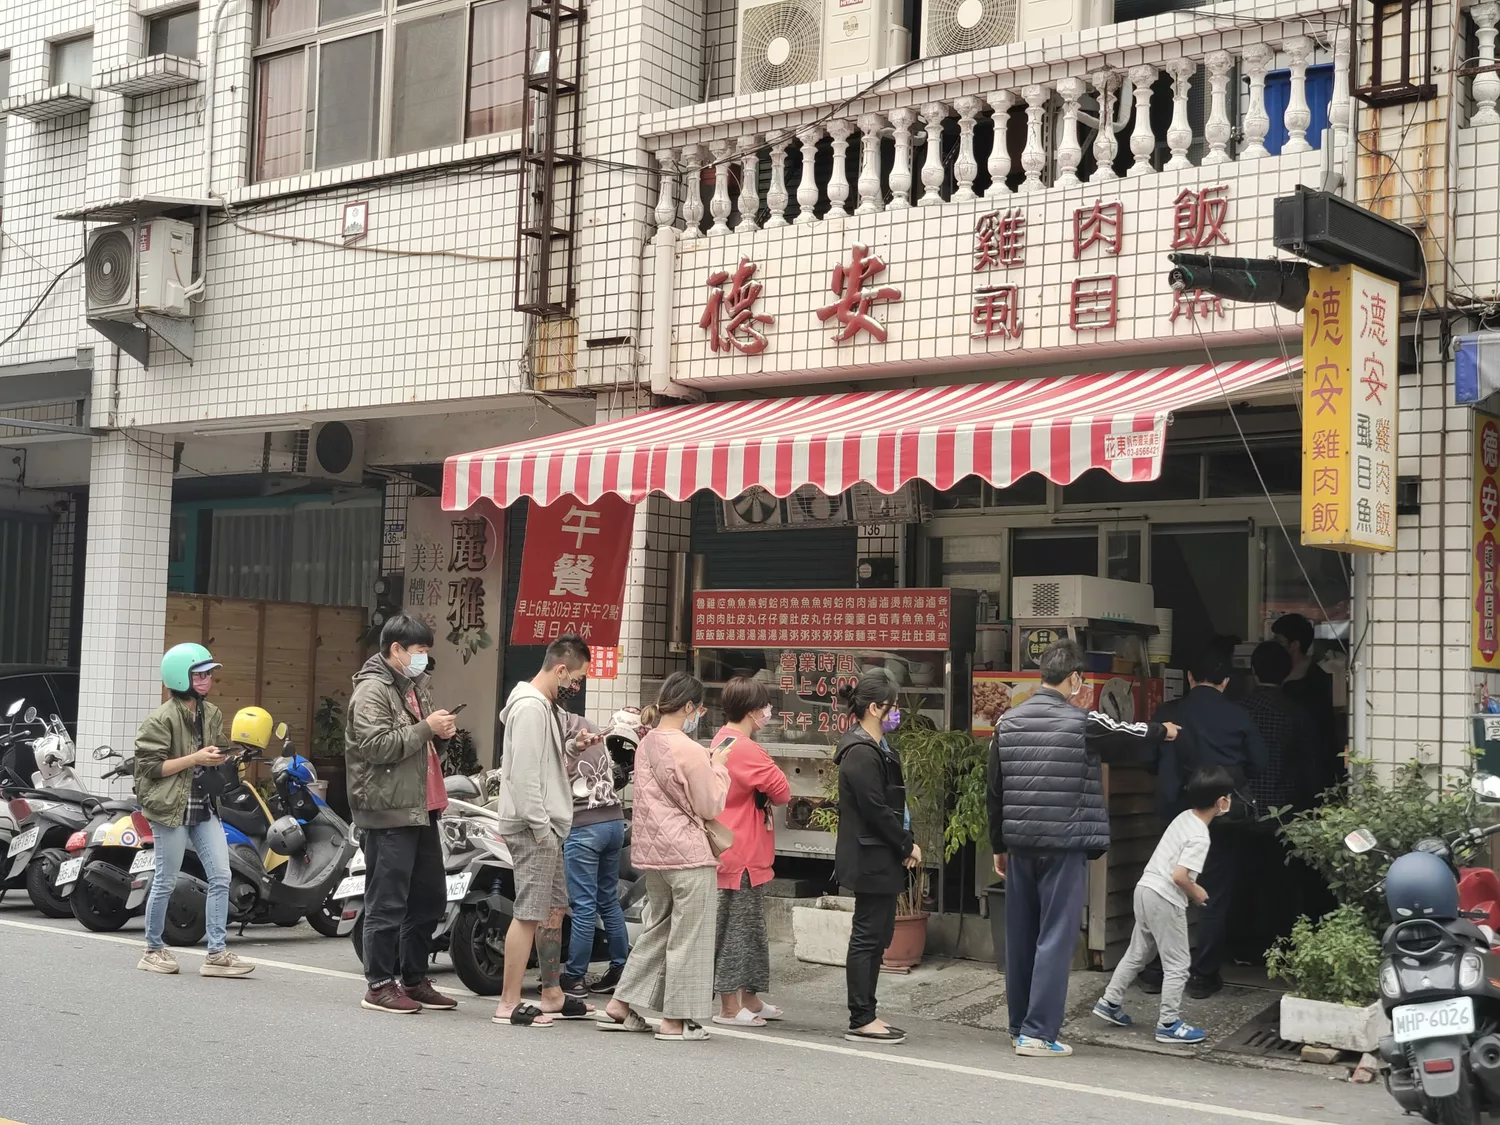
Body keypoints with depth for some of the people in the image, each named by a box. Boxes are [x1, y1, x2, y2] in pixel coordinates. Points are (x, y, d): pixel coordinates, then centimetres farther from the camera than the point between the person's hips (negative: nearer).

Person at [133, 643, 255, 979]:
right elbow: (151, 766, -15)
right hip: (172, 808, -6)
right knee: (165, 882, 3)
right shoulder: (161, 719, -11)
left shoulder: (212, 714, 10)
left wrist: (222, 758, 2)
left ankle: (217, 953, 2)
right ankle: (153, 949, 20)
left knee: (220, 877, -1)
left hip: (205, 807, 6)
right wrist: (195, 758, -20)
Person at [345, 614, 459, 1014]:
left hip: (422, 810, 10)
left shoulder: (416, 686, 20)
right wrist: (426, 728, -19)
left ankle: (415, 980, 24)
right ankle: (379, 985, 3)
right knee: (388, 904, -5)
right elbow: (378, 745, -22)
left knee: (429, 899, 14)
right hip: (389, 813, -10)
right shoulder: (372, 690, -10)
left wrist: (441, 734, 9)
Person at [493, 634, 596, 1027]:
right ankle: (509, 1004, -5)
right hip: (533, 828, -11)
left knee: (554, 910, 15)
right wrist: (540, 827, -21)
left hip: (547, 827, 11)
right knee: (530, 914, -8)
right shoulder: (530, 707, -16)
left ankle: (553, 996, 24)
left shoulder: (547, 706, 18)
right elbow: (524, 773, -21)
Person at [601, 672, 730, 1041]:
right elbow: (710, 806, -10)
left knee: (657, 928, 19)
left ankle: (619, 1007, 19)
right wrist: (718, 766, 1)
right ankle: (676, 1021, 6)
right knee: (688, 935, 2)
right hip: (688, 856, -8)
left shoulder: (646, 745, 9)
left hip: (653, 851, 8)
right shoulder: (688, 751, -17)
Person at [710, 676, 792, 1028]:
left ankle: (750, 999, 26)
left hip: (733, 851, 10)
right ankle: (730, 1007, 5)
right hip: (742, 855, -10)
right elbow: (782, 791, -17)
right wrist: (763, 795, 2)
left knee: (751, 929, 17)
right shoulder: (746, 749, -20)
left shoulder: (722, 741, 12)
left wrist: (759, 796, -3)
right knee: (737, 928, -2)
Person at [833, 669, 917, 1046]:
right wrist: (908, 846, -11)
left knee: (876, 935, 13)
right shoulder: (861, 753, -18)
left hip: (881, 858, 11)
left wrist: (907, 844, 4)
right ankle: (861, 1020, 2)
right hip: (871, 858, -11)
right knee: (868, 936, -4)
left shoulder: (877, 748, 16)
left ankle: (865, 1015, 20)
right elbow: (876, 810, -20)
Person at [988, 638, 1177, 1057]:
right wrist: (1162, 731, 31)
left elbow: (995, 791, 9)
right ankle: (1038, 1033, -3)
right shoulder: (1083, 723, -9)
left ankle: (1020, 1027, 21)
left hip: (1021, 846, 6)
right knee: (1055, 939, -1)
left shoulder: (1007, 723, 5)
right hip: (1064, 848, -5)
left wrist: (998, 845, 18)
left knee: (1020, 938, 12)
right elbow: (1132, 739, 9)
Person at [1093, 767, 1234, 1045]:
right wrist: (1197, 893, -7)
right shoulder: (1200, 837, -19)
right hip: (1165, 899, -9)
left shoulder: (1184, 818, 7)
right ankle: (1169, 1024, 5)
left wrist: (1190, 888, 18)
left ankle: (1110, 1003, 27)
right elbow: (1179, 875, -25)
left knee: (1137, 952, 21)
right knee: (1178, 964, 2)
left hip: (1146, 889, 9)